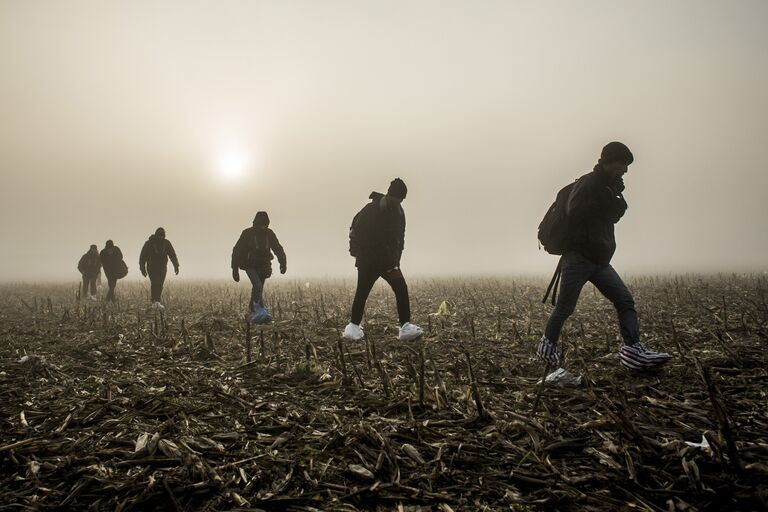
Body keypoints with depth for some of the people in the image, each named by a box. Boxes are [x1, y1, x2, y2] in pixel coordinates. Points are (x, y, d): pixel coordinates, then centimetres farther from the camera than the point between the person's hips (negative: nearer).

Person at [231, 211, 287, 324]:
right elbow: (237, 251, -6)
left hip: (263, 267, 4)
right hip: (250, 266, -4)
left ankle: (253, 312, 24)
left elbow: (278, 249, 4)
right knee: (258, 286, -22)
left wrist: (283, 263, -13)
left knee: (258, 289, 9)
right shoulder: (247, 233, -9)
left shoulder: (269, 233, 1)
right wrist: (235, 270, -9)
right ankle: (261, 312, -21)